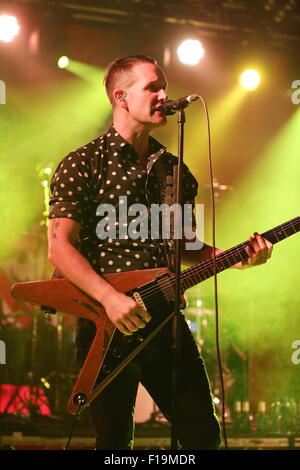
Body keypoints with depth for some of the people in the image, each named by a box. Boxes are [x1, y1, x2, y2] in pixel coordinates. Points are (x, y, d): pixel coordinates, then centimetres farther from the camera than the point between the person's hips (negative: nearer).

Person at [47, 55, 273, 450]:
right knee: (114, 439, 4)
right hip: (107, 326, -5)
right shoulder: (84, 164, -4)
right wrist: (111, 299, -22)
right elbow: (60, 247, -10)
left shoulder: (175, 171, 15)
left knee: (203, 432, 3)